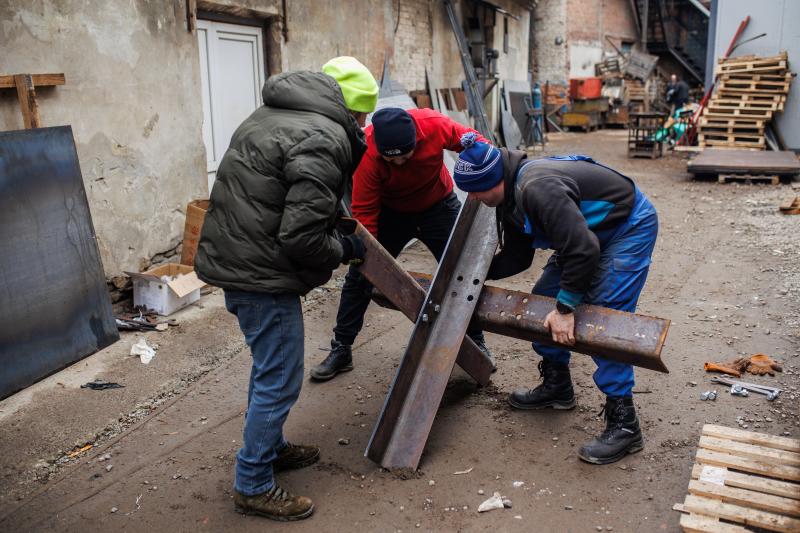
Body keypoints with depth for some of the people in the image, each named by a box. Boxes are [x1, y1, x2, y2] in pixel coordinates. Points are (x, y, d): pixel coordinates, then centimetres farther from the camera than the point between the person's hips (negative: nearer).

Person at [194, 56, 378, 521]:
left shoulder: (271, 115, 13)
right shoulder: (324, 139, -18)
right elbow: (302, 236, -22)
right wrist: (344, 250, -5)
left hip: (232, 255, 10)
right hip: (262, 273, -10)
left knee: (269, 367, 23)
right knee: (280, 379, 2)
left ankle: (271, 447, 40)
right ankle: (254, 486, 16)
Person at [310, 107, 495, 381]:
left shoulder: (433, 124, -30)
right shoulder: (367, 153, -32)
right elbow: (364, 211, -25)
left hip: (438, 207, 1)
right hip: (390, 212, -1)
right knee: (359, 275, -2)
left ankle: (476, 341, 22)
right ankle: (341, 350, 12)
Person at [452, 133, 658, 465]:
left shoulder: (538, 189, -35)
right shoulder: (511, 196, -2)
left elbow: (582, 249, -38)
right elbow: (517, 257, 8)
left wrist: (565, 308, -32)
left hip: (631, 227, -10)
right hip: (590, 233, 10)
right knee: (544, 299, 9)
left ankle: (623, 425, -8)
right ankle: (556, 387, 25)